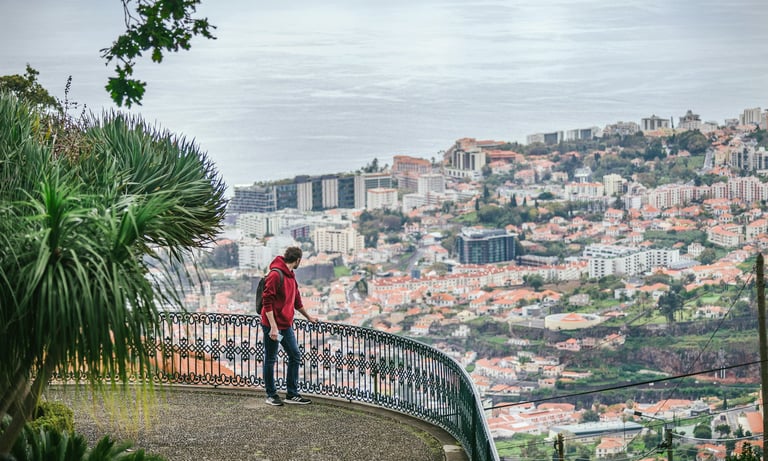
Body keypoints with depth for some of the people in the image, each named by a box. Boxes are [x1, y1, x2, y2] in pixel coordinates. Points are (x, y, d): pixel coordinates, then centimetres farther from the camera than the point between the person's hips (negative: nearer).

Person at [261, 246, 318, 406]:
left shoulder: (291, 276, 13)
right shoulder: (275, 275, -17)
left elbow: (296, 300, 27)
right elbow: (267, 302, -21)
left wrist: (308, 316, 36)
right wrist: (273, 327, -23)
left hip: (287, 326, 9)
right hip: (273, 326, -9)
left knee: (295, 356, 9)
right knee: (270, 360, 3)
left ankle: (292, 394, 16)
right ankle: (271, 395, 13)